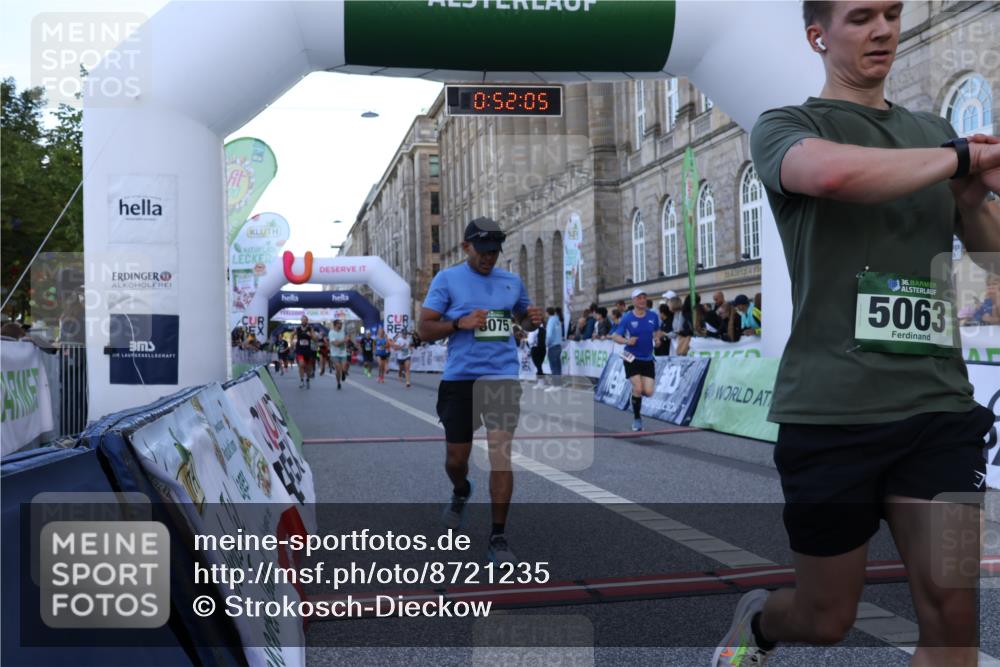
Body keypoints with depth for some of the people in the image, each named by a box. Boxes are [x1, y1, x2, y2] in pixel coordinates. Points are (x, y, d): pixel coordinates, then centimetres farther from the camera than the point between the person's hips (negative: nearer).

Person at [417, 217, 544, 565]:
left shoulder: (511, 281, 10)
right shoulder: (447, 279, 1)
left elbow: (523, 318, 24)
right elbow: (424, 328, -1)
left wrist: (532, 319, 0)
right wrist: (460, 323, -18)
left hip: (503, 377, 1)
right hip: (460, 378, -1)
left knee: (501, 454, -8)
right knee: (456, 457, 9)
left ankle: (498, 537, 2)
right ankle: (461, 493, 45)